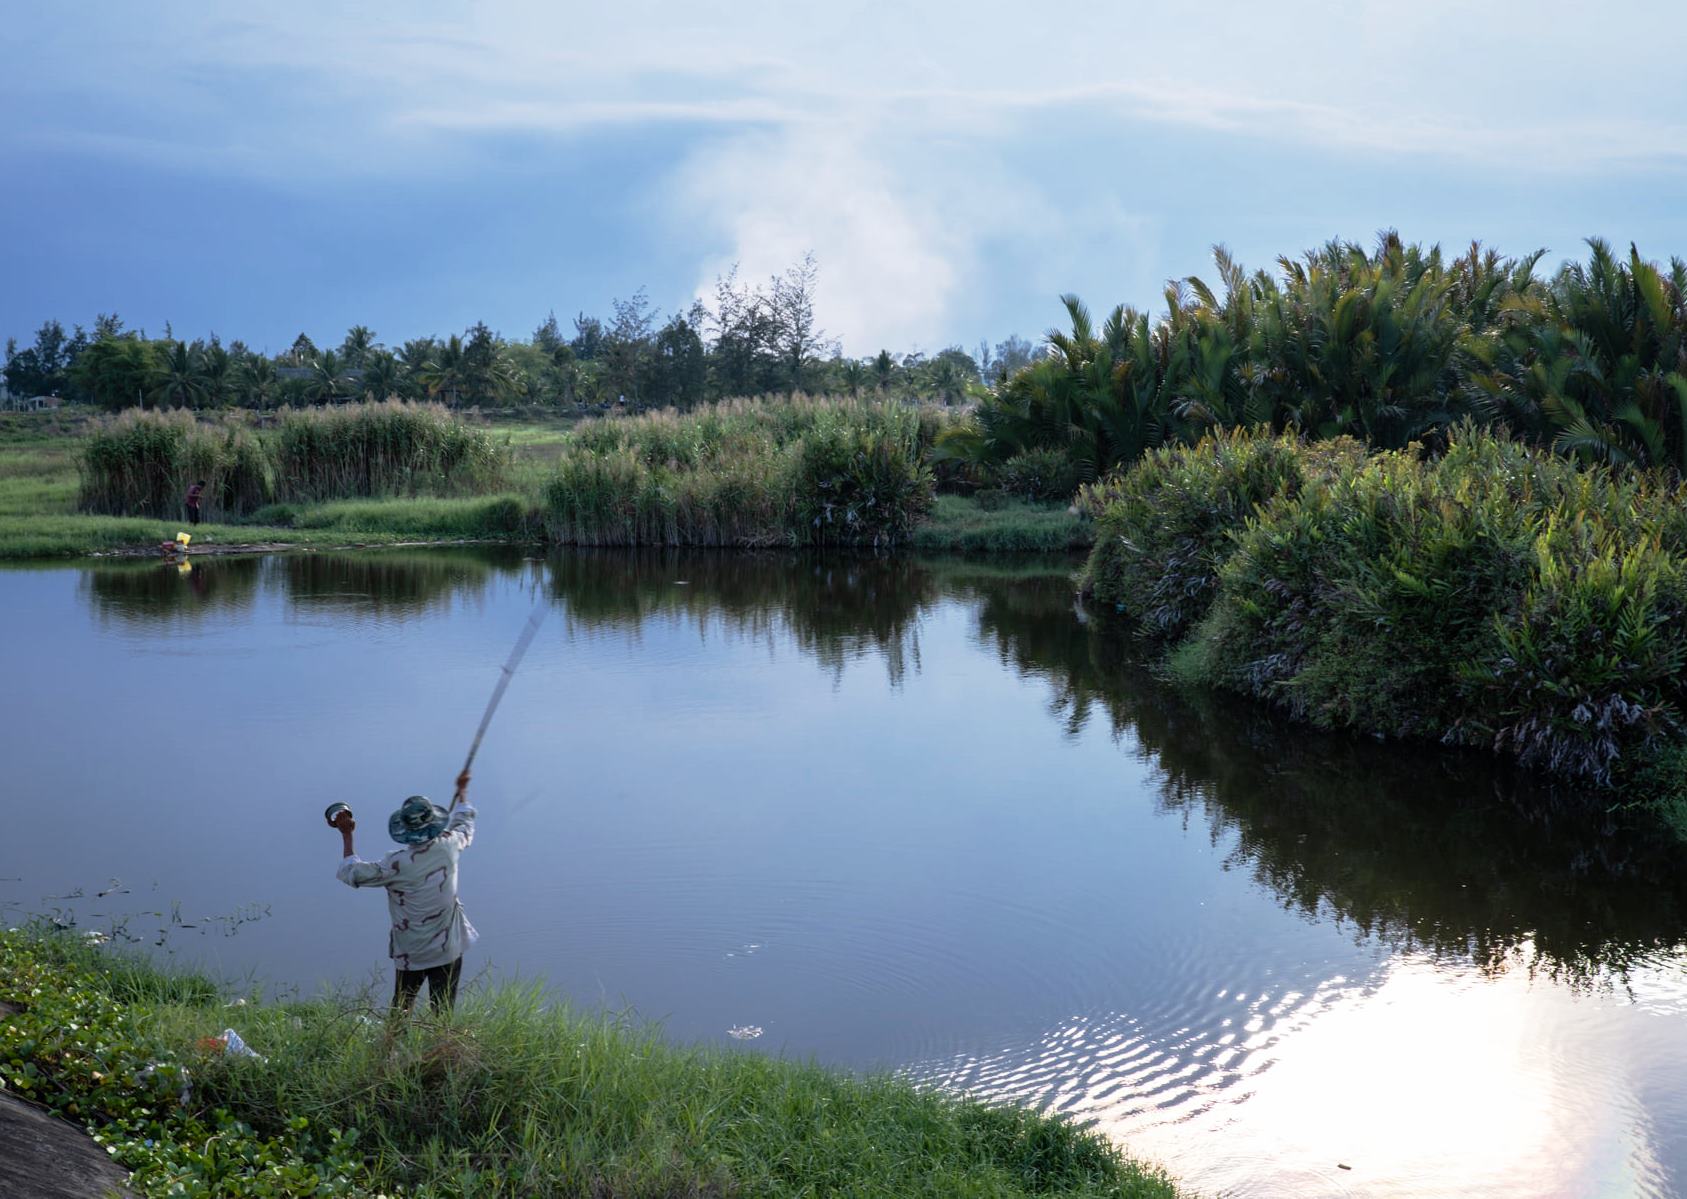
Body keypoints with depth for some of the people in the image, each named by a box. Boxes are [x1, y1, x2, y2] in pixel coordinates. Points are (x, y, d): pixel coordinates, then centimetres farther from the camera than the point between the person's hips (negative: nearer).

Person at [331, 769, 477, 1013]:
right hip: (448, 950, 2)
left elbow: (353, 873, -5)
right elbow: (464, 825, 16)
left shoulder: (398, 864, -18)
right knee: (443, 1012, 7)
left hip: (410, 953, -2)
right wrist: (461, 792, 31)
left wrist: (347, 835, 5)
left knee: (400, 1011, 16)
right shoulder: (448, 847, -9)